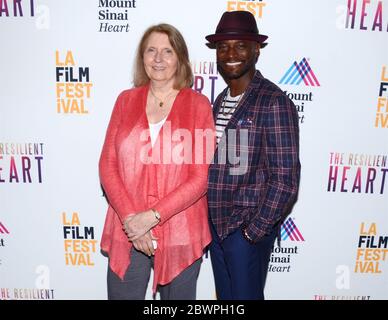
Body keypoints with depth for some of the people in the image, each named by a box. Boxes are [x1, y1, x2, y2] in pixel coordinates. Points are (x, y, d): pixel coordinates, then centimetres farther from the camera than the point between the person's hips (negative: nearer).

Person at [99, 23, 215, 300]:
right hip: (127, 232, 2)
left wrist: (152, 216, -15)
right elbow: (107, 165, 1)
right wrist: (130, 217, -11)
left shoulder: (199, 105, -3)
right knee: (122, 294, 13)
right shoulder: (126, 100, 4)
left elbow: (200, 177, -8)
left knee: (177, 295, 16)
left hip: (180, 234, -1)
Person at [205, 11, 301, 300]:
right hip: (217, 224, 7)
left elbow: (285, 179, -16)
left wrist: (254, 231, -14)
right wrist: (209, 220, 9)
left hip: (248, 228, -7)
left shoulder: (273, 102, -14)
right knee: (225, 296, 21)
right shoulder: (220, 101, 8)